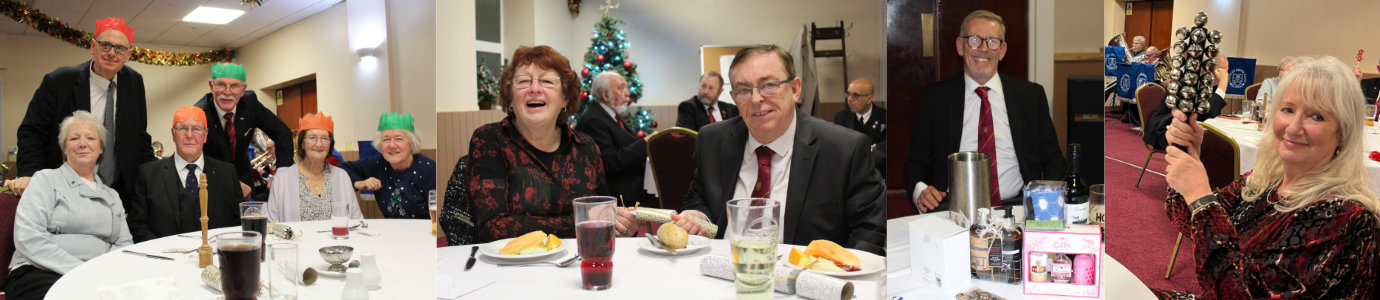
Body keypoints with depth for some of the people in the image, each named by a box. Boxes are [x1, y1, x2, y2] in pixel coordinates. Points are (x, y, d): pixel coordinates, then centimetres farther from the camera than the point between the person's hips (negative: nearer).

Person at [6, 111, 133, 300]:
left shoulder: (111, 195, 25)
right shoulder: (46, 180, 10)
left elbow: (125, 244, 17)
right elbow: (28, 238, -5)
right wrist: (80, 270, -15)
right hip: (42, 275, -4)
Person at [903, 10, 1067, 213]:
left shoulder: (1031, 95, 12)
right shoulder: (936, 97, 9)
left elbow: (1053, 159, 16)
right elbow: (917, 160, 11)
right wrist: (920, 190, -11)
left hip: (1016, 205, 2)